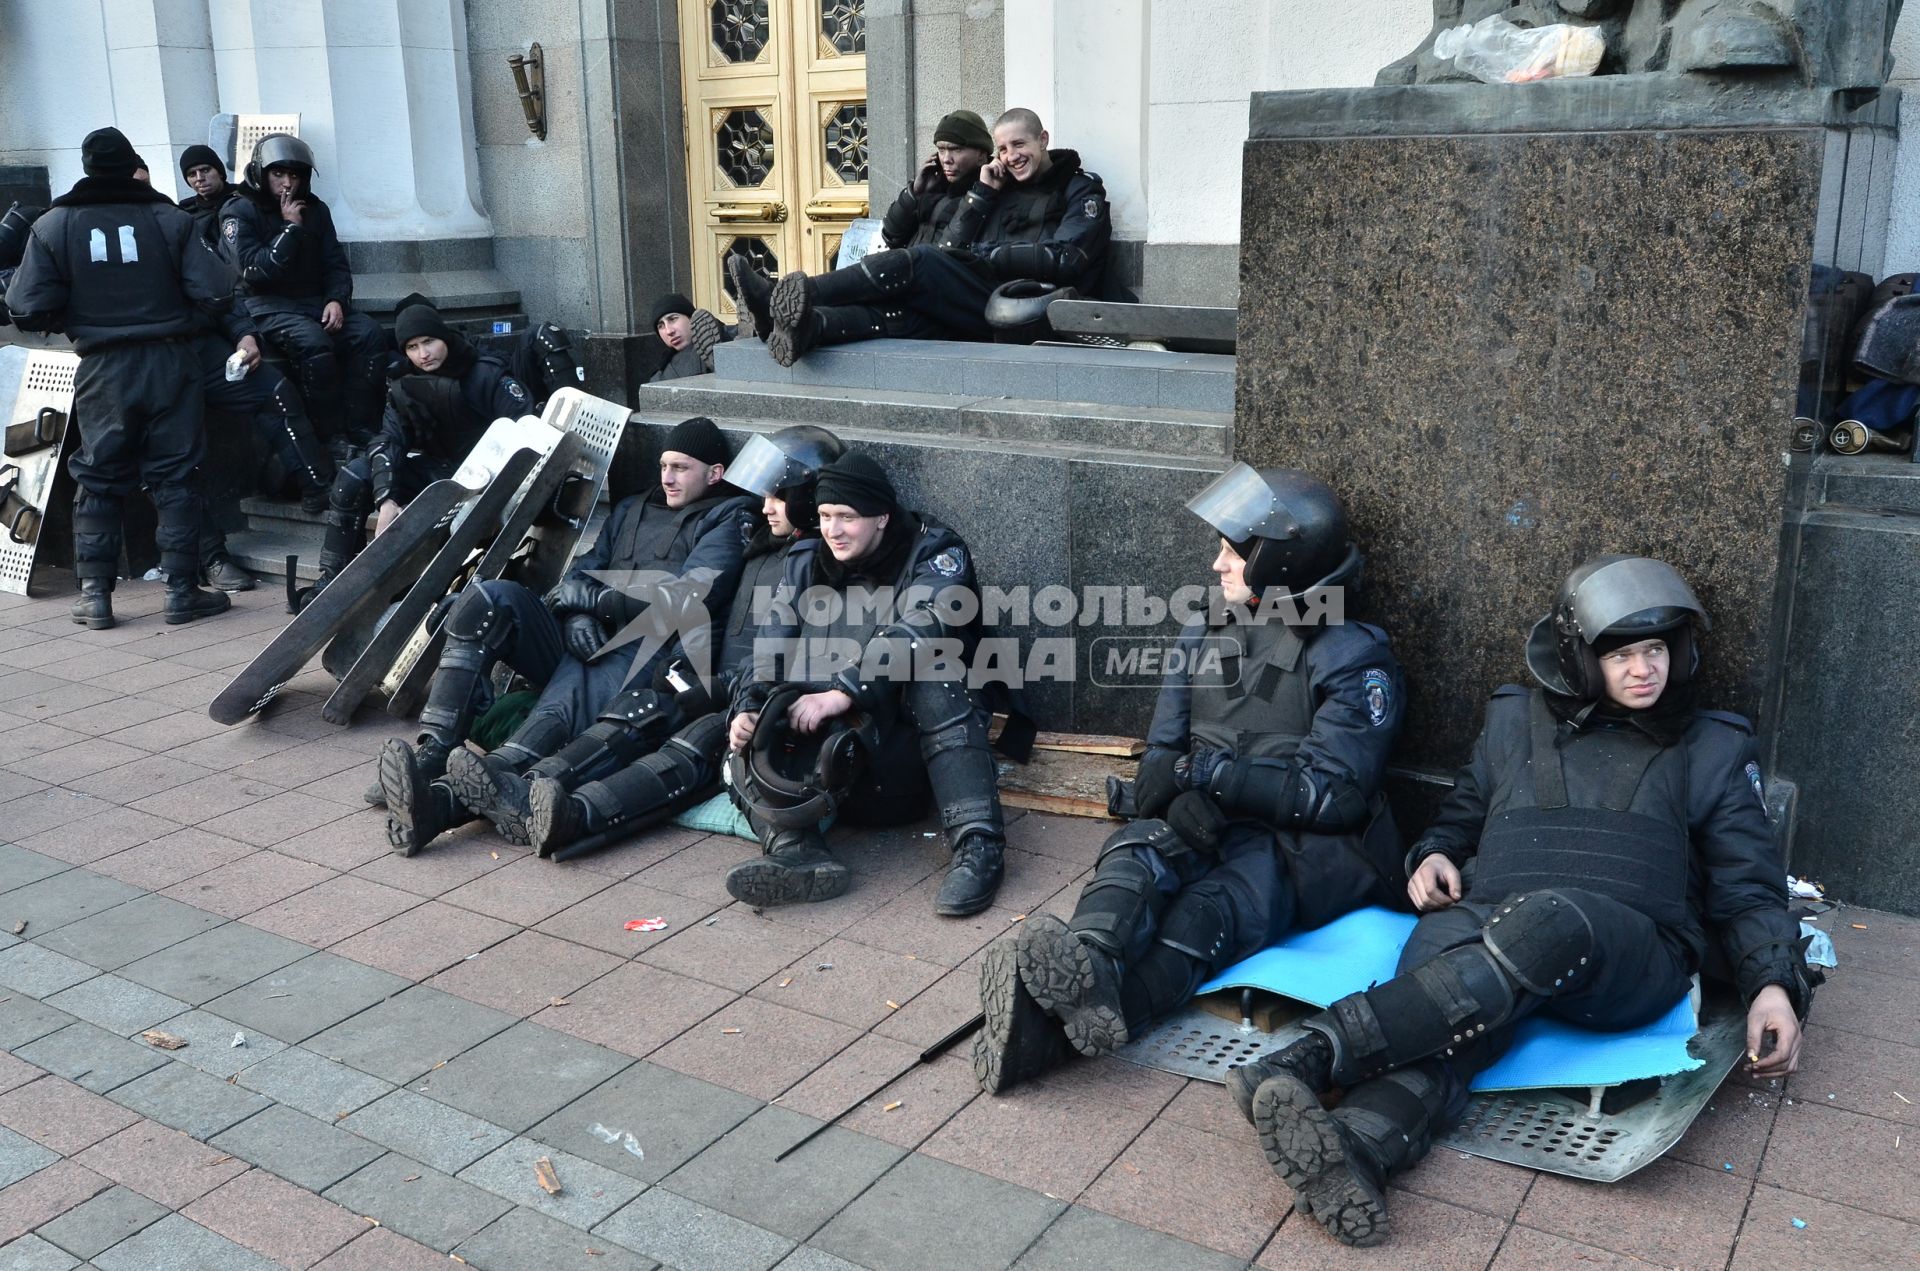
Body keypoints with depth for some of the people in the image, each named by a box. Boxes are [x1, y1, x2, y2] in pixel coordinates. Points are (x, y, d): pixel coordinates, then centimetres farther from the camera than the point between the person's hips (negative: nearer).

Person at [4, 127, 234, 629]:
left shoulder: (54, 225, 0)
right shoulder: (170, 219, -1)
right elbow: (211, 293, -8)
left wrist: (75, 320, 15)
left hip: (102, 370, 1)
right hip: (169, 362, 0)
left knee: (99, 480, 10)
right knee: (174, 478, 4)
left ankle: (95, 593, 10)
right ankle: (182, 590, 5)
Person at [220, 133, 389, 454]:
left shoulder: (314, 209, 13)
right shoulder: (239, 211, -3)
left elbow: (336, 263, 11)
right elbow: (254, 270, -16)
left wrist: (336, 300, -9)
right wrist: (290, 228, -14)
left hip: (314, 301, 5)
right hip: (268, 306, -5)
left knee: (371, 334, -21)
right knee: (313, 342, -35)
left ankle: (359, 430, -21)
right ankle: (334, 439, -28)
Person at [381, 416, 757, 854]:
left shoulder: (728, 522, 8)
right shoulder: (634, 508, 29)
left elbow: (687, 599, -8)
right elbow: (583, 571, 21)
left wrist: (594, 596, -3)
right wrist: (577, 615, -3)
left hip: (642, 653, -7)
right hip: (586, 641, 7)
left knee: (564, 701, -38)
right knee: (490, 600, -17)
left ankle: (447, 798, -59)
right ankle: (431, 753, -28)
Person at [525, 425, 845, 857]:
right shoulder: (764, 547, 22)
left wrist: (718, 689, -19)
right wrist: (685, 663, 8)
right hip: (717, 692, 9)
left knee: (699, 741, -35)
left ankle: (574, 815, -57)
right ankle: (531, 792, -36)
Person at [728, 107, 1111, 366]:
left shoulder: (1081, 190, 11)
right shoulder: (1002, 189, 27)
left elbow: (1064, 260, -6)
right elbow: (949, 252, 15)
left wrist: (989, 255, -6)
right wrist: (981, 194, 7)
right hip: (983, 311, 6)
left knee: (917, 263, -24)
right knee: (904, 313, -26)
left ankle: (788, 300, -34)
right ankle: (808, 325, -50)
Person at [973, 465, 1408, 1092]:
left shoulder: (1355, 658, -1)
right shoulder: (1205, 636, 17)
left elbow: (1333, 794, -10)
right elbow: (1161, 756, 12)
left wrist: (1209, 772, -14)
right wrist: (1185, 799, -13)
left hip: (1306, 849, -5)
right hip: (1201, 831, 5)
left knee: (1208, 910, -36)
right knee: (1137, 848, -31)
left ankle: (1053, 1025, -62)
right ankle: (1088, 964, -63)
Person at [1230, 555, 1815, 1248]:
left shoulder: (1714, 749, 20)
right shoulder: (1516, 720, 24)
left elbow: (1748, 890, 17)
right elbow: (1462, 817, 32)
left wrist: (1775, 987, -1)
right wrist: (1433, 854, 7)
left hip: (1634, 955, -1)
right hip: (1489, 920, 2)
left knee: (1549, 918, -40)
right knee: (1443, 938, -38)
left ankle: (1317, 1054, -50)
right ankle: (1352, 1154, -64)